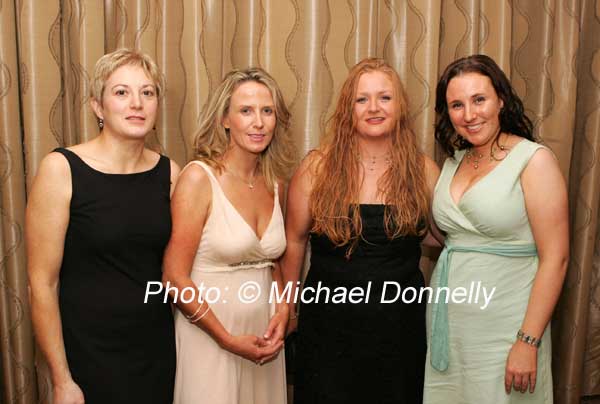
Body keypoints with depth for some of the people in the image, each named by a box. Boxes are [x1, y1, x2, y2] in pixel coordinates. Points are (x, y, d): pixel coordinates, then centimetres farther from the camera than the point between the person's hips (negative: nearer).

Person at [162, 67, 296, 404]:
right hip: (209, 337, -5)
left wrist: (282, 313, -1)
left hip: (264, 336, 5)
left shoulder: (275, 183, 2)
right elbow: (175, 277, -15)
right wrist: (229, 340, -13)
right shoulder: (199, 177, -14)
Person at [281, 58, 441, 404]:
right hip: (329, 325, -1)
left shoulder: (423, 170, -2)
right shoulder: (318, 168, -7)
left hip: (400, 326, 2)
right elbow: (294, 241, 2)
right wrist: (289, 308, 7)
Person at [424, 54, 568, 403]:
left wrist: (528, 342, -17)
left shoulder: (534, 160, -11)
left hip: (502, 327, -6)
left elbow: (555, 258, -15)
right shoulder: (454, 161, 7)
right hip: (447, 320, 6)